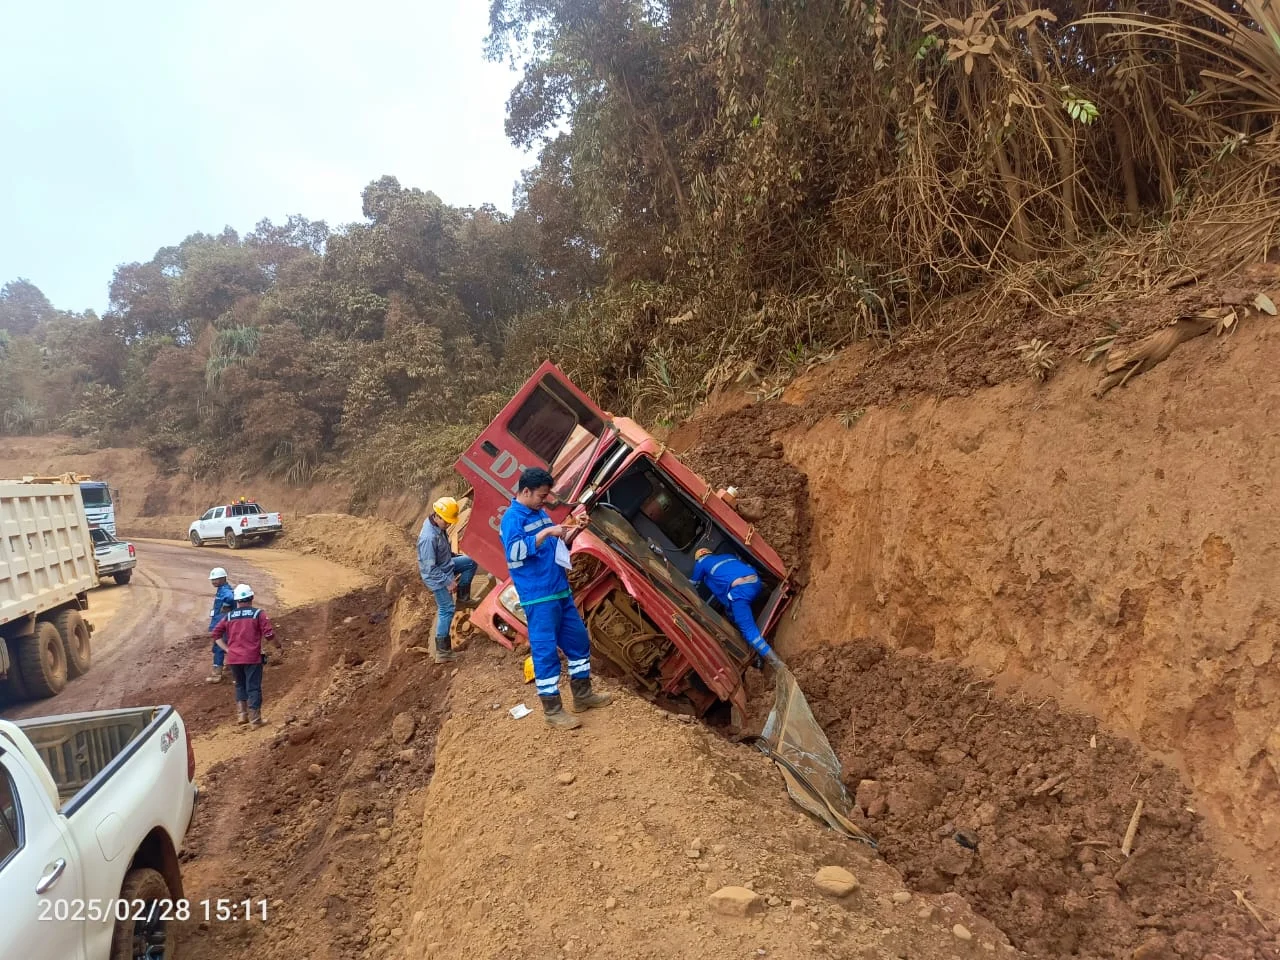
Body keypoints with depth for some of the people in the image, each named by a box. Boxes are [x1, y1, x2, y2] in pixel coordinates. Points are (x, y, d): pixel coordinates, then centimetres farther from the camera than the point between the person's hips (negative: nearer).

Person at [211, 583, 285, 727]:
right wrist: (279, 647, 2)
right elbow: (269, 633, -10)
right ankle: (255, 719, 5)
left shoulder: (229, 616, 10)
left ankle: (241, 715, 19)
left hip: (233, 658, 4)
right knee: (253, 687, 2)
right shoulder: (258, 614, -2)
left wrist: (227, 649, 7)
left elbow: (216, 634, 6)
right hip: (252, 657, -4)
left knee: (240, 685, 22)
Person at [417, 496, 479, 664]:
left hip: (445, 565, 9)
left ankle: (463, 598, 27)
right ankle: (442, 651, 4)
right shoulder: (429, 538, -36)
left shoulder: (438, 525, -8)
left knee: (471, 562, 15)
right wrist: (447, 582, -23)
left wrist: (454, 555, 18)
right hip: (436, 576, -9)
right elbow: (430, 568, -30)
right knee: (446, 610, -3)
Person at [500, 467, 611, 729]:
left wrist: (569, 530, 5)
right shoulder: (512, 518, -13)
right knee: (546, 651, -3)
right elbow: (514, 551, -28)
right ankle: (552, 710, 8)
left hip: (561, 590, 9)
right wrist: (546, 532, -29)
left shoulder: (540, 512, 14)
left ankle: (583, 695, 29)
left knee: (579, 639, 15)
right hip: (538, 597, -9)